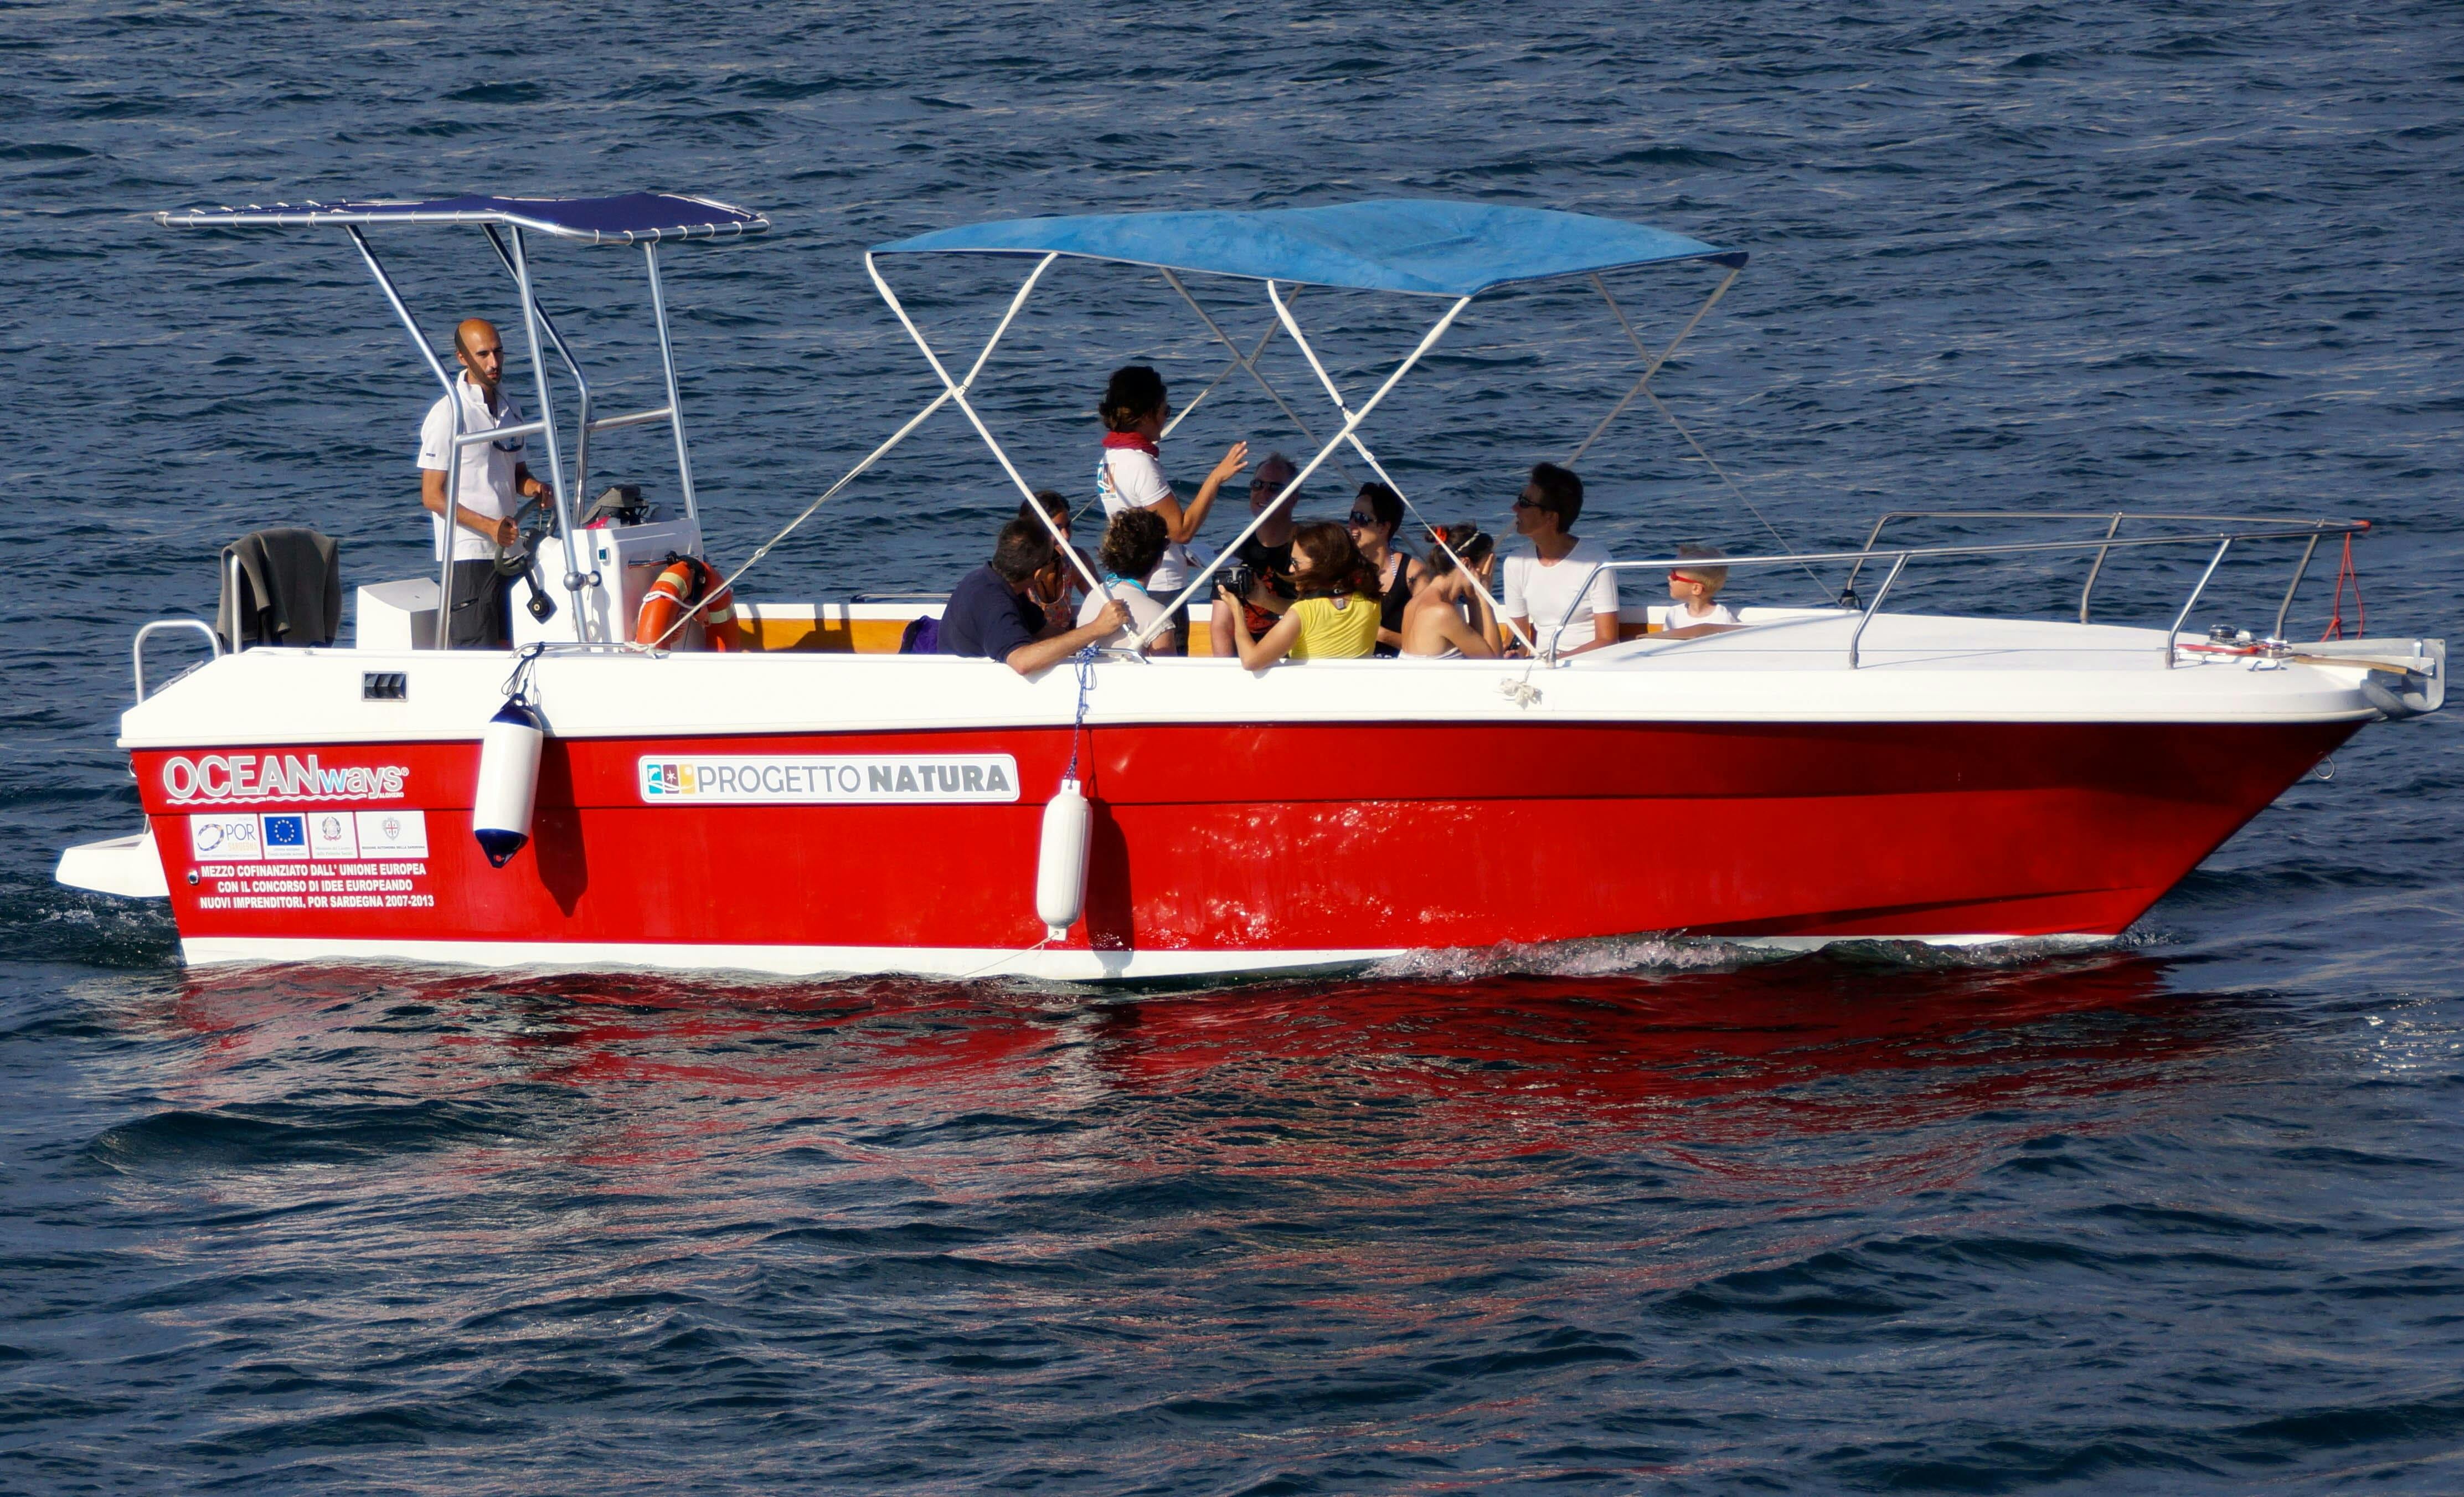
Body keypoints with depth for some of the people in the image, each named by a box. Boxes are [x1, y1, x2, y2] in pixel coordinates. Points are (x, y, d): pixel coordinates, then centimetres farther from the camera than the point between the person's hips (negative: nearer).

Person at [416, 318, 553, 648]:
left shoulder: (510, 409, 13)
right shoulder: (448, 414, -10)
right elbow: (433, 496, -12)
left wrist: (534, 487, -1)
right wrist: (489, 526, -22)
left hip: (508, 550, 8)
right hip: (469, 554, -8)